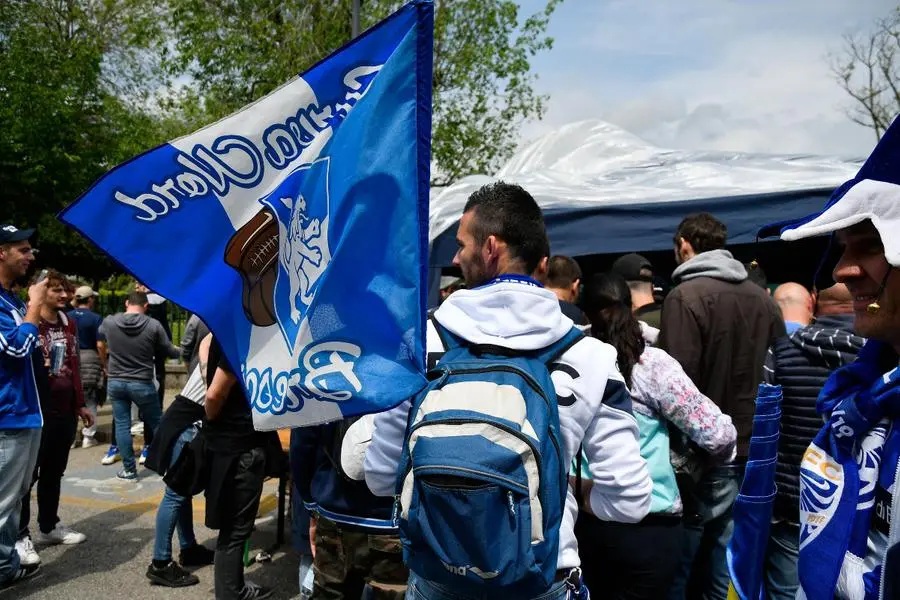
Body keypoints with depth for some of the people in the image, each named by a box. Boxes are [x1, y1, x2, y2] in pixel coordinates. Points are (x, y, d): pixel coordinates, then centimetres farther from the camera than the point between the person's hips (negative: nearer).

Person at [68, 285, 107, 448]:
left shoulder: (66, 316, 3)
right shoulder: (96, 318, -8)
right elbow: (100, 345, -11)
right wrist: (104, 365, -3)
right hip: (89, 359, -3)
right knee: (89, 400, 6)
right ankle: (88, 436, 8)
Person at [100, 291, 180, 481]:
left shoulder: (109, 322, -3)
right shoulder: (153, 325, -12)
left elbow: (100, 334, 22)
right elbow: (169, 351, -2)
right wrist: (181, 352, 21)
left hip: (116, 382, 2)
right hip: (142, 384, -2)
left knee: (122, 425, 8)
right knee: (157, 424, 12)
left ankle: (129, 470, 10)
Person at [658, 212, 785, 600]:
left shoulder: (686, 296, -13)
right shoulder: (762, 297, 8)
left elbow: (680, 377, -20)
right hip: (756, 444, 7)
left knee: (687, 550, 4)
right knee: (733, 549, 16)